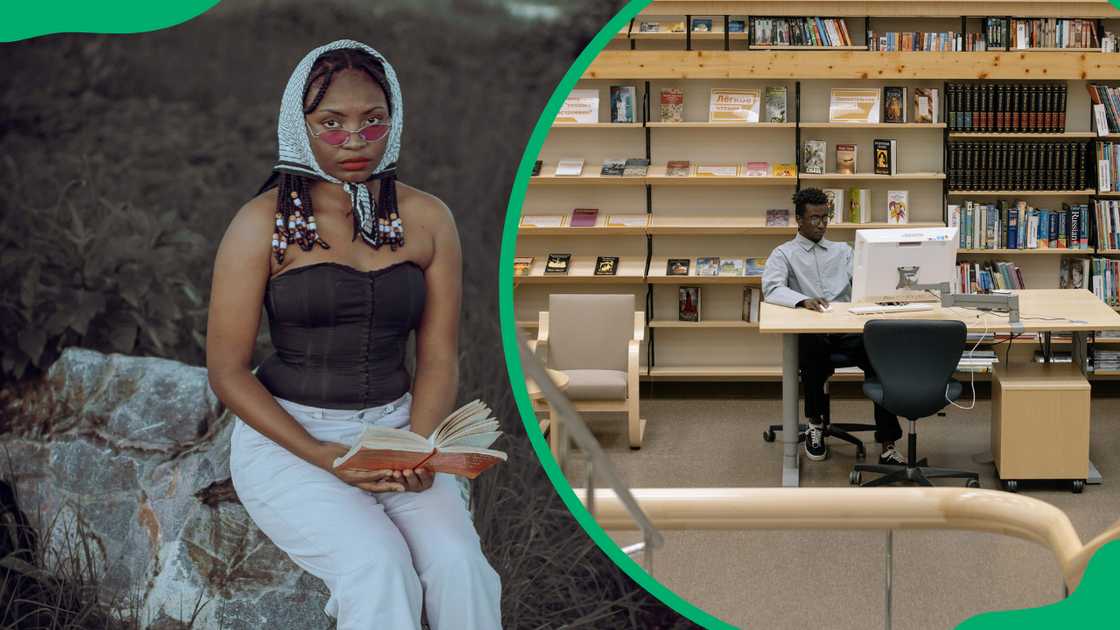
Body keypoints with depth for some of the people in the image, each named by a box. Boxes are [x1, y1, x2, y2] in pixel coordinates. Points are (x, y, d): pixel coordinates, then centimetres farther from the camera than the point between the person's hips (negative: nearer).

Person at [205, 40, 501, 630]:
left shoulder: (427, 219, 3)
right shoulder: (262, 222, -7)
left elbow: (438, 359, 4)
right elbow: (227, 370, -6)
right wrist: (323, 458, -17)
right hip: (286, 435, -3)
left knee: (459, 564, -24)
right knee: (379, 569, -28)